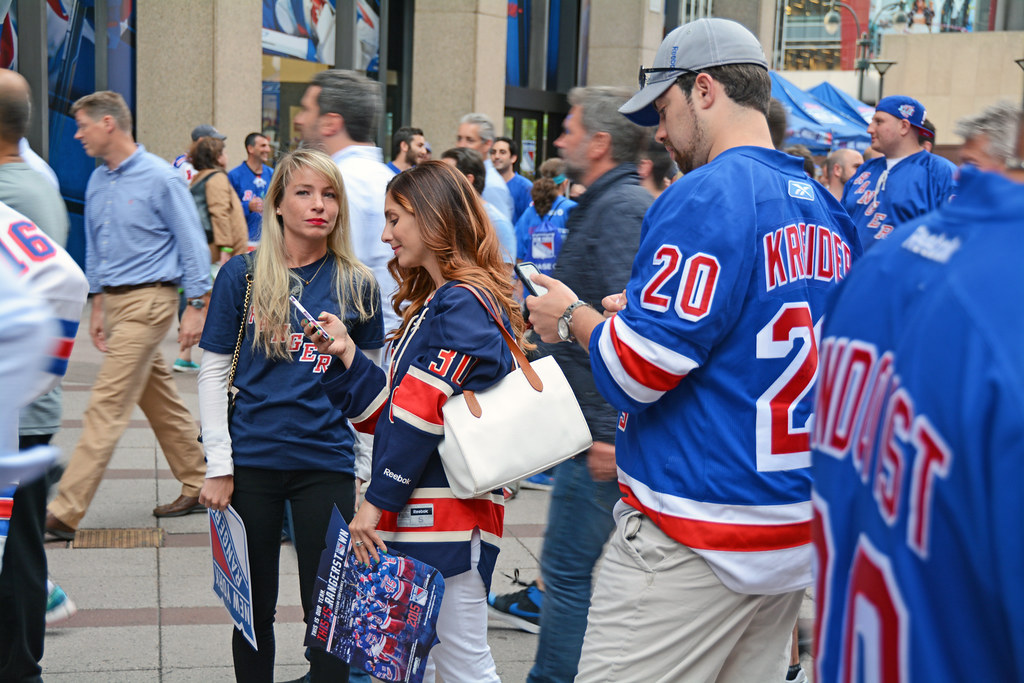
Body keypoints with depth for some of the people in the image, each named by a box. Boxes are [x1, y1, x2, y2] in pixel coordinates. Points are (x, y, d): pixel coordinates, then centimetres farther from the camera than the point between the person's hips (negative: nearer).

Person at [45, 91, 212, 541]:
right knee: (159, 397, 14)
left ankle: (64, 513, -8)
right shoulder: (97, 182, 11)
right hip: (117, 301, 8)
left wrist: (197, 306, -12)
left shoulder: (159, 177, -11)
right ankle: (196, 487, 26)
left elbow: (192, 243, -10)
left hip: (149, 300, -8)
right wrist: (98, 307, 17)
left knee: (108, 404, -9)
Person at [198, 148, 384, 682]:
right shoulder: (242, 274, -1)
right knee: (254, 608, 12)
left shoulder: (357, 284, 2)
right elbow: (213, 373, 1)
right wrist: (218, 466, -5)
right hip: (252, 462, 0)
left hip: (328, 465, 0)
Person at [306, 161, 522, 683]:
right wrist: (346, 357, 5)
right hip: (415, 517, 10)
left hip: (450, 519, -10)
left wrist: (379, 500, -16)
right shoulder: (432, 304, 19)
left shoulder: (464, 304, -14)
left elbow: (424, 412, -21)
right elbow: (390, 407, 17)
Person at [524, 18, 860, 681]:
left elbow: (636, 371, -18)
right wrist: (646, 310, 18)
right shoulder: (830, 211, 10)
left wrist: (574, 317, 1)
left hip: (693, 539, -8)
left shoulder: (705, 197, -15)